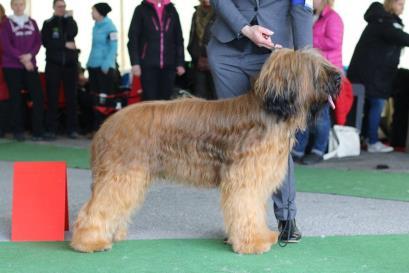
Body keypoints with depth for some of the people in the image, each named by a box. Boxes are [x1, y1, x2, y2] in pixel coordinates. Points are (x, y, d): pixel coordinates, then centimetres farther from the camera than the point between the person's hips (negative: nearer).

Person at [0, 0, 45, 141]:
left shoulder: (32, 23, 12)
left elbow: (38, 42, 6)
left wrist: (29, 55, -11)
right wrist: (22, 58, -14)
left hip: (30, 65, 3)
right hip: (12, 66, -3)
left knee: (38, 97, -7)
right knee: (16, 99, -1)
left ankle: (38, 131, -2)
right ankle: (18, 131, 6)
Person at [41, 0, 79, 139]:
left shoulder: (70, 21, 13)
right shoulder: (48, 24, 7)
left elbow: (73, 34, -8)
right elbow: (46, 42, -6)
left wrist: (69, 18, -5)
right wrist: (65, 45, -9)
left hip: (70, 63, 2)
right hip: (53, 64, -2)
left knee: (71, 96, -1)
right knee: (52, 97, -3)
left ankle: (72, 129, 2)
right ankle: (52, 129, -1)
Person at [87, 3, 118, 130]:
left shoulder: (109, 26, -9)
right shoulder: (96, 26, 14)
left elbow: (113, 47, -12)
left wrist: (107, 65, -20)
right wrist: (89, 62, 16)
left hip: (105, 67, -8)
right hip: (93, 66, 8)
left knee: (104, 99, -8)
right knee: (95, 99, 9)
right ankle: (97, 128, 15)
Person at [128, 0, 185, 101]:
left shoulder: (171, 10, 12)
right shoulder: (141, 10, 4)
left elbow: (179, 39, 13)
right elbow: (133, 38, 0)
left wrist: (180, 63, 7)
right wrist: (135, 62, -10)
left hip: (168, 65, 3)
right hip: (148, 64, -3)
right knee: (150, 100, -4)